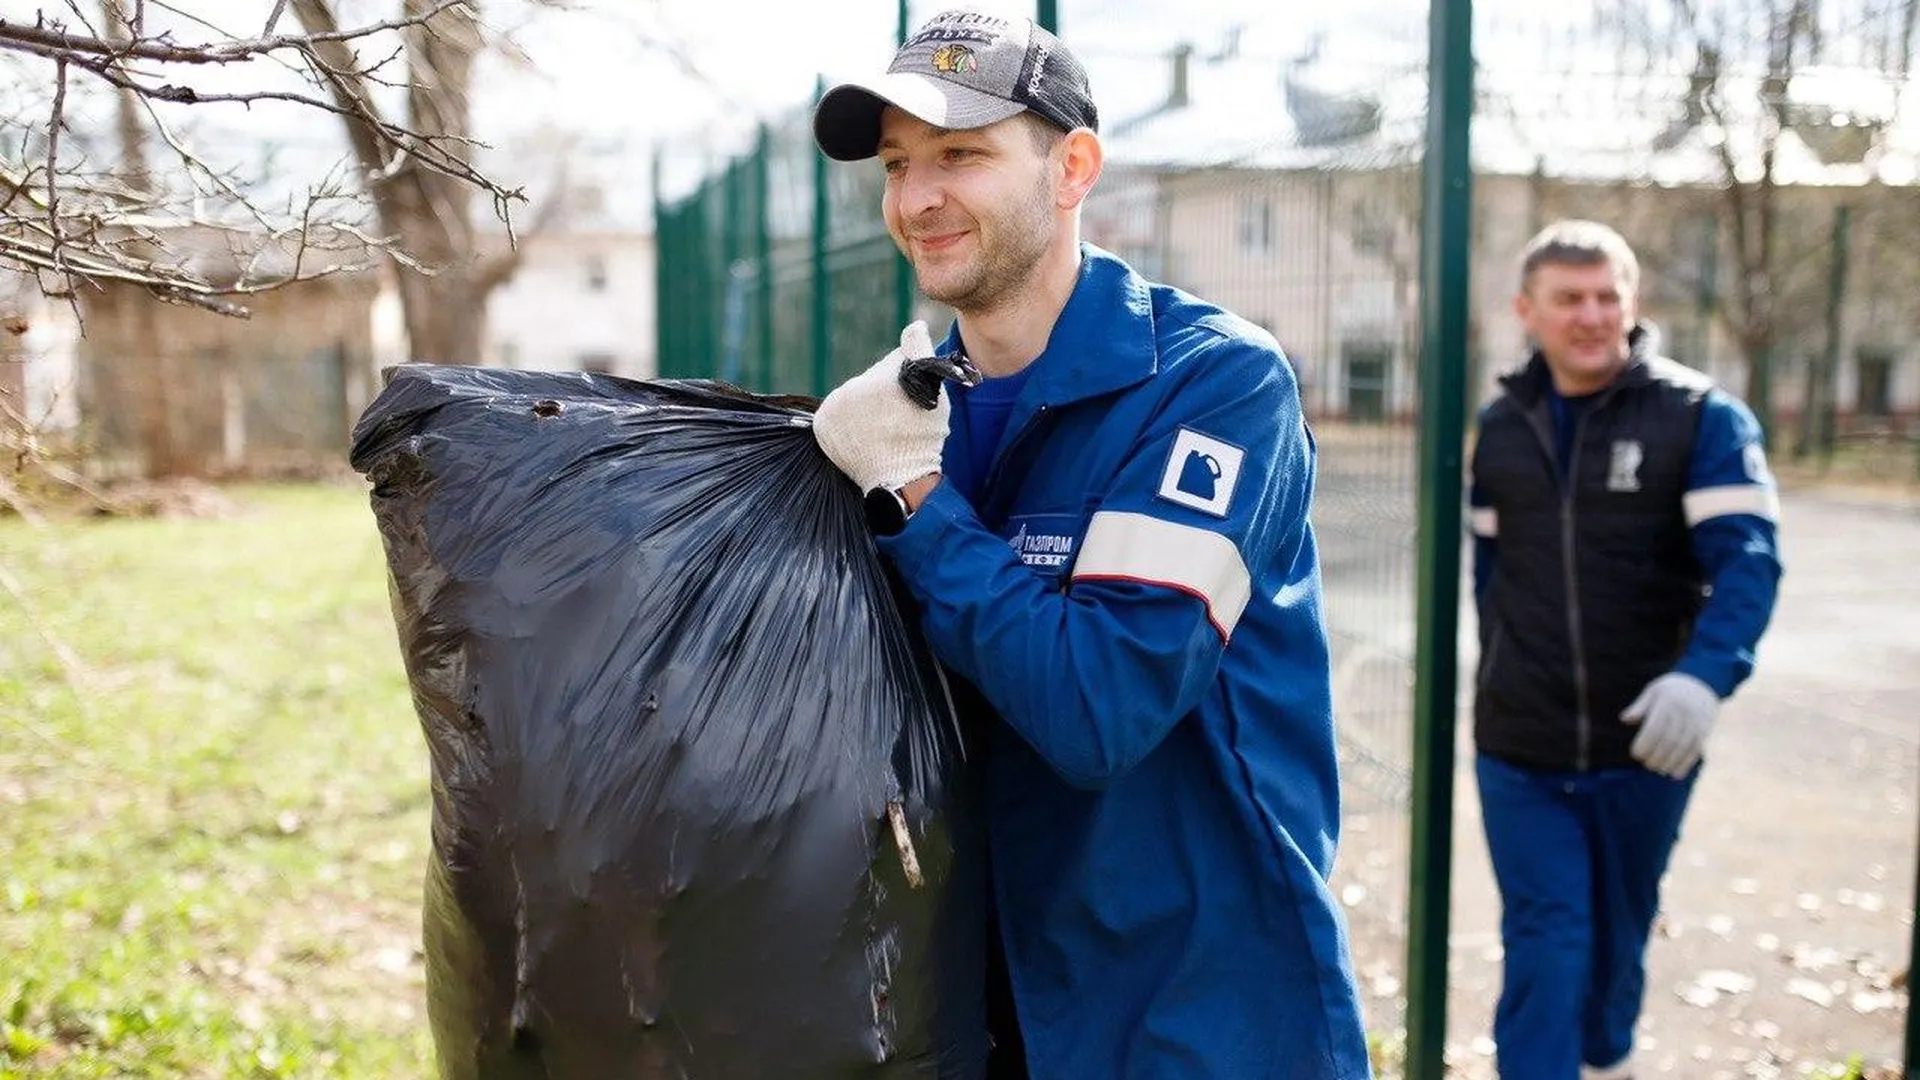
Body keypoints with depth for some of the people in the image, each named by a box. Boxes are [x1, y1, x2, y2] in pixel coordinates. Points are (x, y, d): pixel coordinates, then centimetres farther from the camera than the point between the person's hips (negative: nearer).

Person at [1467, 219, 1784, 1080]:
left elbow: (1748, 557, -18)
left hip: (1643, 743, 0)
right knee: (1543, 945, -2)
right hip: (1519, 749, 1)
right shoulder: (1500, 425, 3)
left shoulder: (1703, 417, -8)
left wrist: (1705, 675, -34)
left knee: (1618, 930, 20)